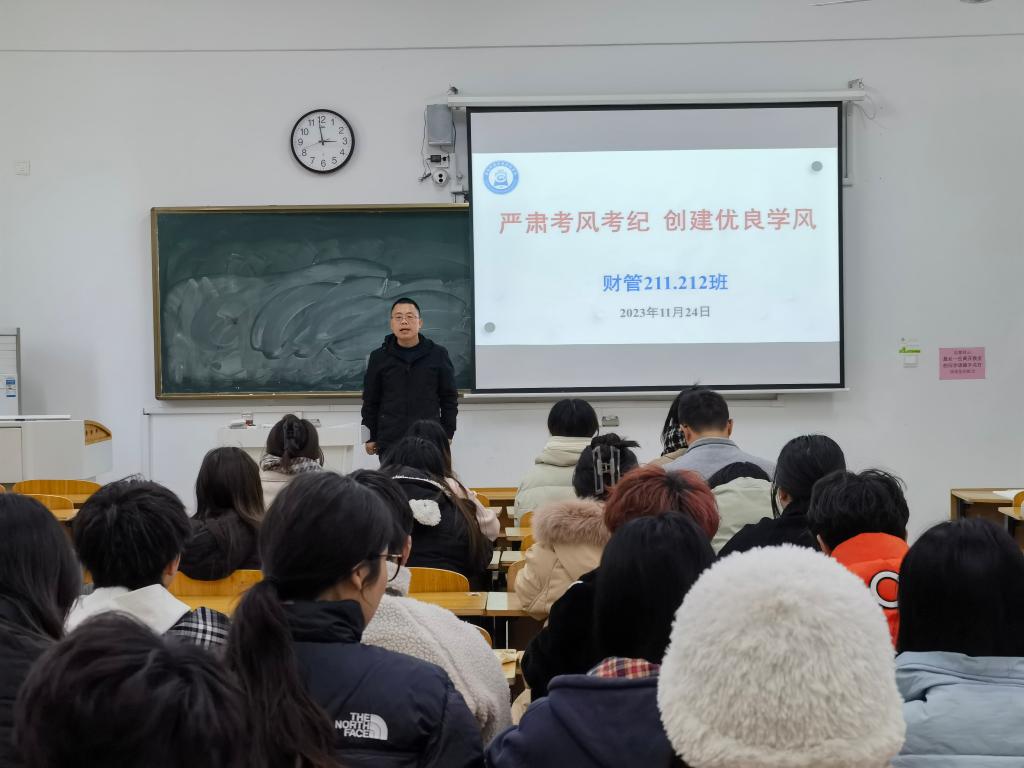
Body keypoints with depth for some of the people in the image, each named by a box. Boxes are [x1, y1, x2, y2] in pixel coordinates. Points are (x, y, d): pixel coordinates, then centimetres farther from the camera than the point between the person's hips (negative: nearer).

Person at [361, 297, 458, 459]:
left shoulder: (438, 355, 3)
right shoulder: (379, 357, 5)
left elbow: (449, 398, 7)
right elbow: (370, 401, 8)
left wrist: (447, 434, 3)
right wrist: (370, 438, 5)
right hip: (389, 443, 1)